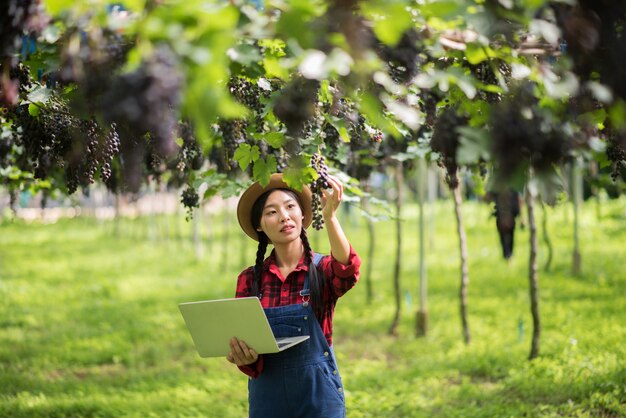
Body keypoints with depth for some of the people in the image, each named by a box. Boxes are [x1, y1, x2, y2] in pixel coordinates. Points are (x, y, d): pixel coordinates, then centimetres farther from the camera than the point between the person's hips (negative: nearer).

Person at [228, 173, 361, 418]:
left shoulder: (322, 269, -6)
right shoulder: (250, 279, 1)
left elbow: (348, 270, -30)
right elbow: (241, 340, -1)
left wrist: (329, 217, -44)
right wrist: (245, 357, -24)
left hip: (318, 395, -2)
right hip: (267, 397, 2)